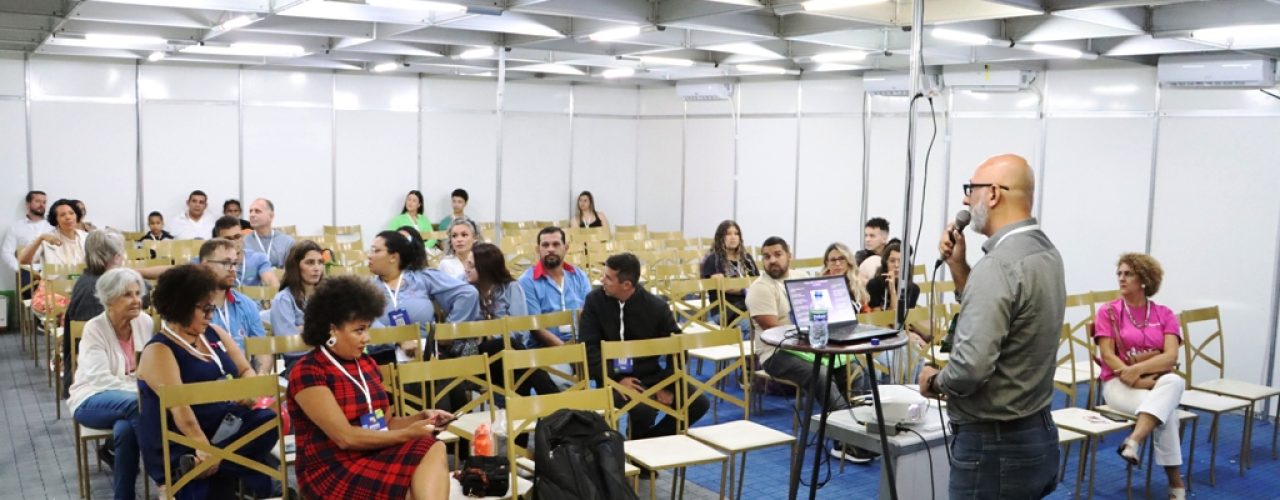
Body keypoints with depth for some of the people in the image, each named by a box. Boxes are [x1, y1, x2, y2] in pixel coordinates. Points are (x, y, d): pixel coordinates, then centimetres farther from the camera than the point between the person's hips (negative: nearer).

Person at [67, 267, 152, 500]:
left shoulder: (145, 322, -1)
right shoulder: (94, 329, -13)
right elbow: (101, 379, -21)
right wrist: (142, 393, -31)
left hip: (132, 399, 3)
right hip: (93, 400, -3)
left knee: (125, 427, -35)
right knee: (135, 404, -36)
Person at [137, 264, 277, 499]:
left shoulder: (213, 333, 10)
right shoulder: (158, 351, -12)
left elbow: (246, 371, 16)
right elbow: (179, 407, -24)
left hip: (225, 426, 7)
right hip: (182, 446, -7)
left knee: (271, 420, -23)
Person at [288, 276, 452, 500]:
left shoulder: (367, 364, 13)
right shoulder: (307, 372, -10)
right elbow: (345, 437, -17)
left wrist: (421, 417, -2)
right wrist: (407, 434, -15)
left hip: (376, 457, 7)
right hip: (332, 472, -7)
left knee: (435, 450, -24)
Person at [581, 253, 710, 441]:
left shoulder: (656, 305, -5)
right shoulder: (595, 300, -7)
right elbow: (589, 347, -8)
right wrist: (616, 379, -17)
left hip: (651, 375, 3)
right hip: (614, 377, -3)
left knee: (699, 403, -11)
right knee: (643, 409, -32)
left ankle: (651, 438, 7)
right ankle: (637, 443, 3)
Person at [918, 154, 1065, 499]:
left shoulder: (998, 265, -23)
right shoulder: (1046, 253, 7)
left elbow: (971, 367, -28)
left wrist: (933, 381, -9)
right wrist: (957, 265, 7)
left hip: (993, 445, -9)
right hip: (1038, 433, 9)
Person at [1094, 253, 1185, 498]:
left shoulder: (1165, 315, 6)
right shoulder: (1108, 312, 2)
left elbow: (1171, 357, -7)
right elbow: (1108, 356, -7)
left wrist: (1139, 369, -25)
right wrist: (1140, 382, -20)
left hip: (1158, 380, 2)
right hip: (1120, 382, -2)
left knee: (1174, 382, -37)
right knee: (1165, 408, -33)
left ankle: (1133, 441, -50)